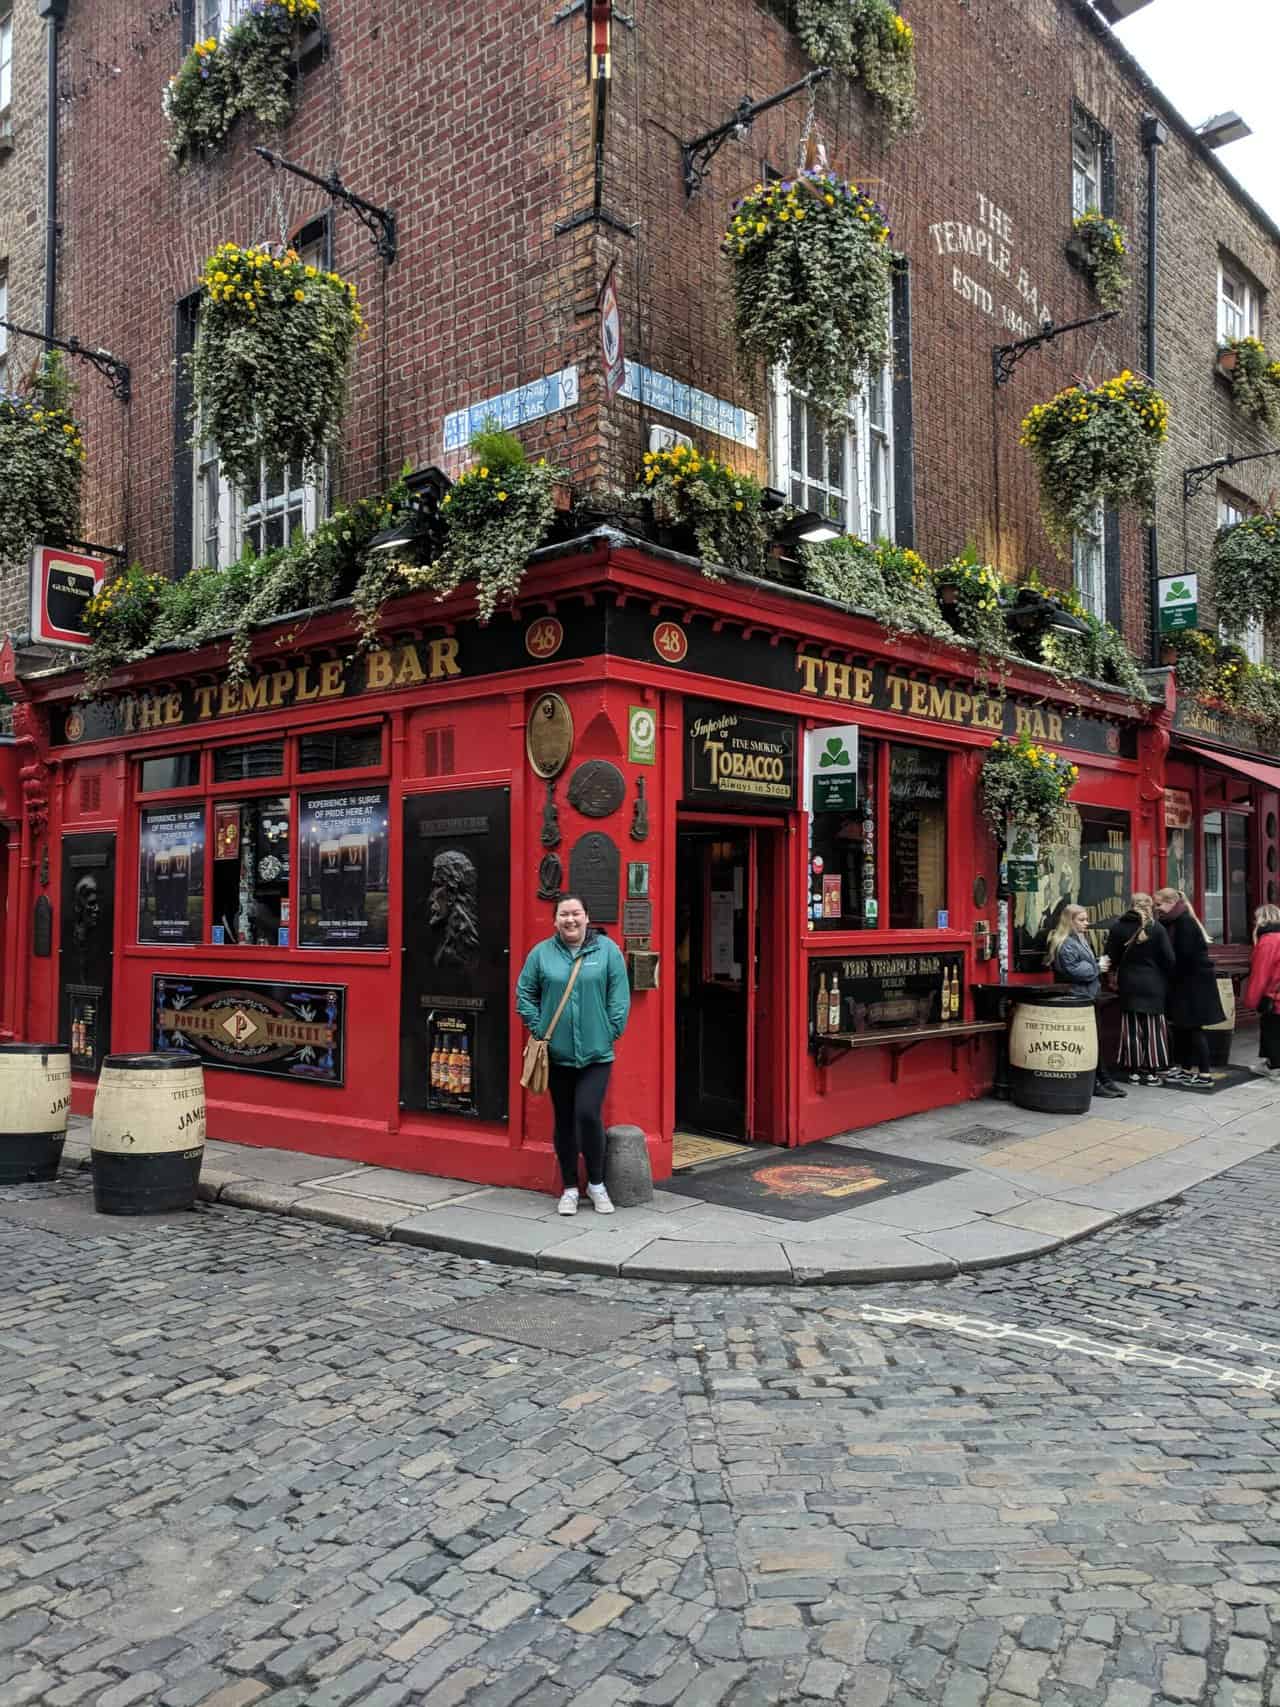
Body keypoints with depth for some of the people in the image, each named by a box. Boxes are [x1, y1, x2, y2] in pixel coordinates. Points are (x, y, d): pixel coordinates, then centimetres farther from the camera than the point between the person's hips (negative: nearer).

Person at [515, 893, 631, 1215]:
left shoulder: (607, 950, -1)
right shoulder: (541, 952, 2)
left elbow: (619, 996, 0)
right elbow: (524, 993, 9)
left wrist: (612, 1032, -5)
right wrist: (538, 1029, 2)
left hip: (596, 1053, -2)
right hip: (557, 1053, 2)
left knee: (588, 1114, -12)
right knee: (564, 1121, 10)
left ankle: (596, 1184, 10)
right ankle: (569, 1188, 24)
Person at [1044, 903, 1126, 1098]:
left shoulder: (1079, 940, 17)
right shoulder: (1065, 944, -16)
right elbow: (1073, 970, -26)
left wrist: (1099, 964, 7)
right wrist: (1097, 968, -14)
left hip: (1087, 997, 10)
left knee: (1096, 1040, 12)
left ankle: (1103, 1080, 17)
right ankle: (1094, 1084, 1)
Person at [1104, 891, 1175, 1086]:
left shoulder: (1118, 927, -1)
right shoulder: (1156, 928, -8)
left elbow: (1111, 957, 0)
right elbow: (1168, 959, -7)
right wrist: (1165, 978, 8)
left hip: (1128, 984, 2)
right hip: (1153, 984, -2)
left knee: (1131, 1028, 7)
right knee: (1152, 1027, 6)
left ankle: (1134, 1070, 10)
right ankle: (1150, 1071, 7)